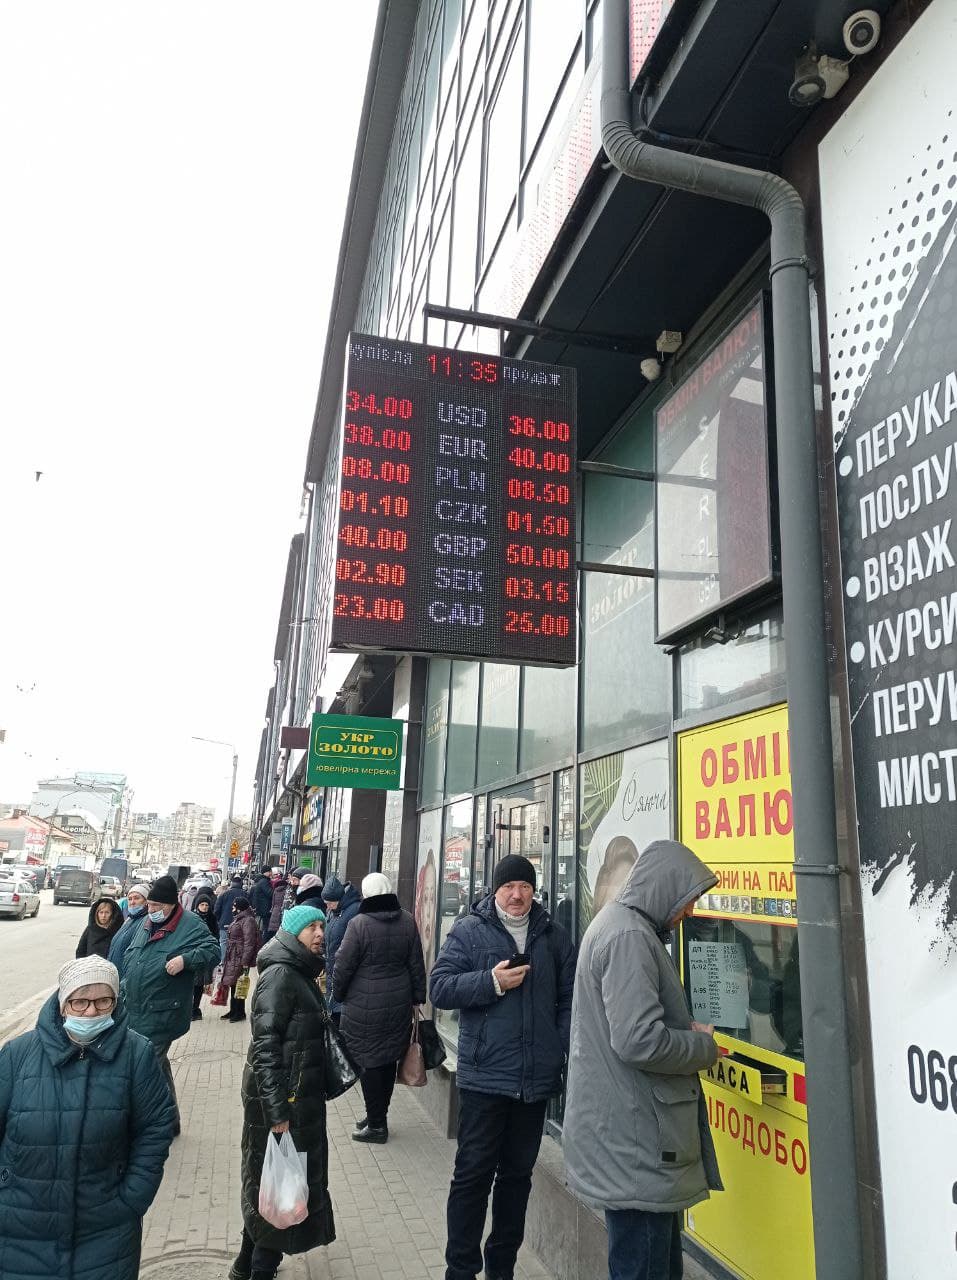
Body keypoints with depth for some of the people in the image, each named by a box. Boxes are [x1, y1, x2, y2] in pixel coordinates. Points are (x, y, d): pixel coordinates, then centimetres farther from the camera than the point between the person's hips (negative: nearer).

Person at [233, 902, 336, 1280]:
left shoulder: (302, 974, 11)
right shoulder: (280, 975, -18)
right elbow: (264, 1044, -22)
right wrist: (276, 1110, -24)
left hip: (300, 1097, 9)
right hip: (280, 1098, -9)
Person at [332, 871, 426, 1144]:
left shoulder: (359, 924, -16)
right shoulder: (407, 921, -2)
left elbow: (343, 966, -10)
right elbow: (416, 964, 5)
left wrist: (338, 994, 7)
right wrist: (418, 997, 14)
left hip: (365, 1005, -5)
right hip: (399, 1003, 5)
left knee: (368, 1062, 7)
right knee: (388, 1059, 17)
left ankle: (376, 1124, 14)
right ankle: (379, 1114, 31)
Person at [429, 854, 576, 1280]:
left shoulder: (553, 936, 7)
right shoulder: (468, 931, -4)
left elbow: (569, 1000, 9)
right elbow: (439, 988, -9)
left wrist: (566, 1053, -1)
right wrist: (492, 982, -18)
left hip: (536, 1080, 4)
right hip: (485, 1077, -4)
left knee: (518, 1174, 17)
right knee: (473, 1174, 5)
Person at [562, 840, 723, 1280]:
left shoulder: (614, 923, 13)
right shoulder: (629, 936, -21)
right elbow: (640, 1042, -28)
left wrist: (686, 1028, 8)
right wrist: (704, 1045, -11)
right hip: (633, 1144, -11)